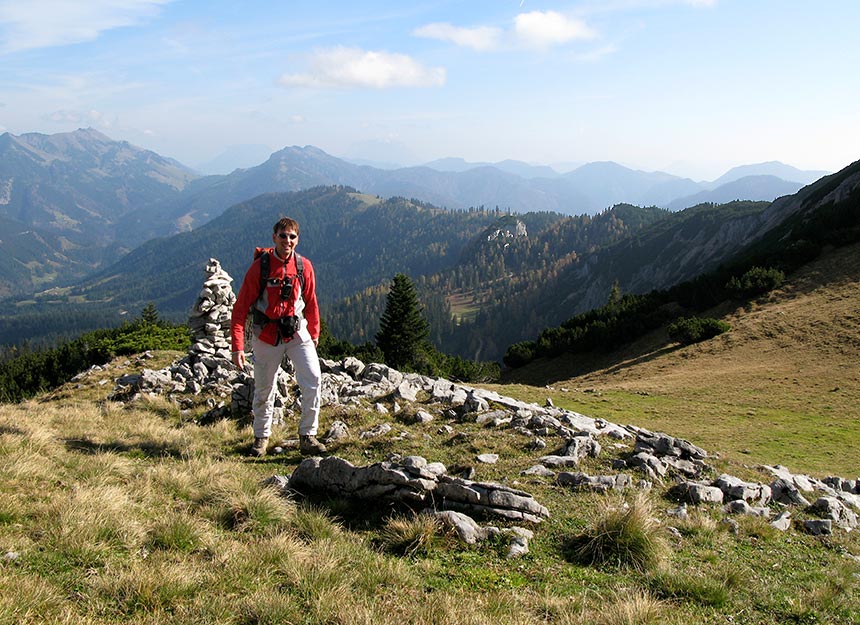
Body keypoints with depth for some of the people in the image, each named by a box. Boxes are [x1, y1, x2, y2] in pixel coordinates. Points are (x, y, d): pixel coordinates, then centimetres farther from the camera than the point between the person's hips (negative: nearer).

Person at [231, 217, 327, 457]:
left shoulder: (304, 266, -2)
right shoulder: (260, 266, -11)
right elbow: (241, 307, -10)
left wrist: (314, 334, 15)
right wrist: (238, 347, -15)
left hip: (297, 332, 2)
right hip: (266, 336, -2)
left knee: (313, 379, -13)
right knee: (264, 389, 9)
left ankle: (307, 436, -1)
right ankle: (261, 437, 30)